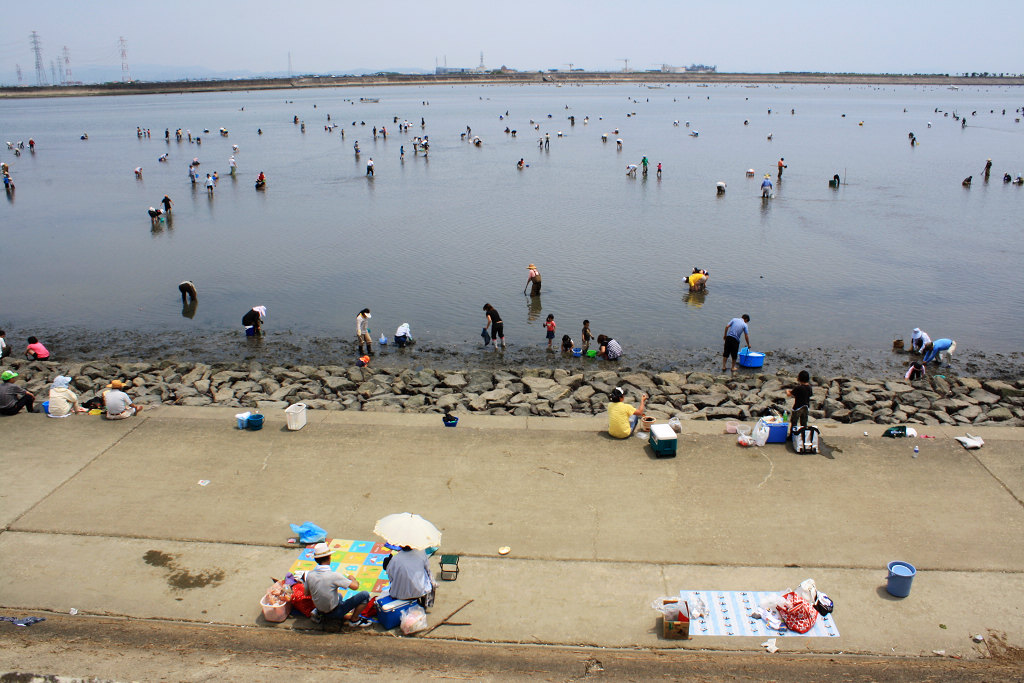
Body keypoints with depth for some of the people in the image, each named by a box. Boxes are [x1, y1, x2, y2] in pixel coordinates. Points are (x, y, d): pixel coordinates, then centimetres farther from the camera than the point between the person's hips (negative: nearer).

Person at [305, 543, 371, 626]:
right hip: (334, 612, -6)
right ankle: (354, 620, 9)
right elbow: (355, 586, -23)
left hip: (320, 610, 7)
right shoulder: (333, 576, -27)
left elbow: (307, 593, 7)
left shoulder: (309, 574, -10)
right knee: (365, 595, -7)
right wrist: (352, 579, 0)